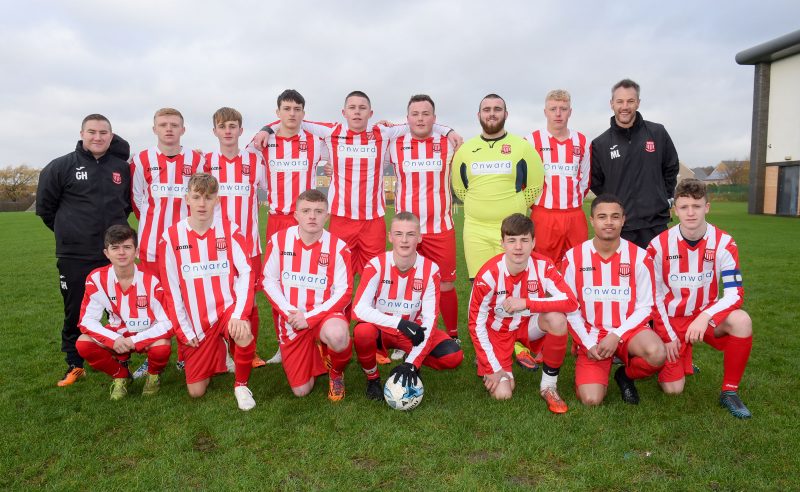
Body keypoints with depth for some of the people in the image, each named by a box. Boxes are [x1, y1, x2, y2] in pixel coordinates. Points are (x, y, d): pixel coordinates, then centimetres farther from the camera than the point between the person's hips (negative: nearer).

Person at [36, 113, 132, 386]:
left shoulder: (122, 168, 5)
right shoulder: (61, 166, -2)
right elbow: (45, 206, 7)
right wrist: (69, 231, 9)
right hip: (74, 256, -1)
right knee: (76, 313, 8)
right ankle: (74, 365, 23)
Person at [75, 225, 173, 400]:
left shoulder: (150, 281, -22)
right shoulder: (97, 279, -15)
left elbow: (167, 323, -19)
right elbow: (87, 319, -11)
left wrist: (136, 340, -28)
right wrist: (113, 339, -26)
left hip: (148, 335, -3)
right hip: (116, 335, 3)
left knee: (162, 348, -34)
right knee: (83, 344, -22)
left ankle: (154, 375, 5)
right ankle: (120, 375, 6)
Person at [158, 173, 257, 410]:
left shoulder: (230, 230, -6)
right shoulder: (171, 237, -3)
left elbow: (246, 273, -12)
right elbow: (171, 288, -1)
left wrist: (239, 314, -24)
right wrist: (184, 329, -3)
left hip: (226, 308, -2)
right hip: (196, 321, 2)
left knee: (244, 336, -37)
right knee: (195, 391, 4)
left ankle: (241, 385, -5)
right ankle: (217, 352, 37)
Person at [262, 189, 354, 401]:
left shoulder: (338, 246, -11)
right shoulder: (279, 240, -5)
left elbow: (343, 292, -11)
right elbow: (269, 281, 0)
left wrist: (309, 317, -18)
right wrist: (289, 312, -13)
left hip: (324, 314, -2)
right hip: (292, 320, 2)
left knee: (337, 335, -40)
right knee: (301, 391, 1)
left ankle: (336, 372, -3)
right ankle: (313, 358, 37)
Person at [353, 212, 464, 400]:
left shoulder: (430, 270, -15)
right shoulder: (377, 265, -18)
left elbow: (429, 320, -18)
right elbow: (359, 308, -27)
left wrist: (412, 362, -29)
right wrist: (399, 323, -37)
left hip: (413, 331, 2)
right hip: (381, 329, -1)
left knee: (454, 356, -20)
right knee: (363, 331, -36)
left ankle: (411, 363, 9)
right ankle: (372, 378, -5)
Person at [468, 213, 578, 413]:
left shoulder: (543, 266, -19)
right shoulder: (489, 274, -24)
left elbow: (570, 301, -28)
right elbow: (476, 324, -16)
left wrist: (526, 303, -36)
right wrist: (494, 368, -17)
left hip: (529, 325, 2)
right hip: (498, 330, -2)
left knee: (557, 319, -31)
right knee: (502, 393, -17)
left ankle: (549, 385, -10)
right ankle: (485, 362, 19)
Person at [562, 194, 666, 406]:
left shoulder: (639, 257, -5)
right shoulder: (573, 258, -5)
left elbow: (644, 307, -3)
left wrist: (616, 336, -15)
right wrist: (588, 343, -10)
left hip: (627, 330, 1)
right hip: (591, 335, 0)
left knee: (657, 354, -34)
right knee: (591, 400, -18)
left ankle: (626, 374, 2)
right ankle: (597, 374, 19)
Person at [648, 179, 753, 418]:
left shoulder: (724, 243, -12)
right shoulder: (659, 244, -12)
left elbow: (735, 293, -17)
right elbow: (654, 296, -5)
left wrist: (705, 317, -34)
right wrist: (667, 336, -6)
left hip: (707, 316, 1)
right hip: (671, 321, -1)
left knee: (741, 320, -33)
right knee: (673, 388, -9)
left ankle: (729, 391, -13)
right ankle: (675, 361, 29)